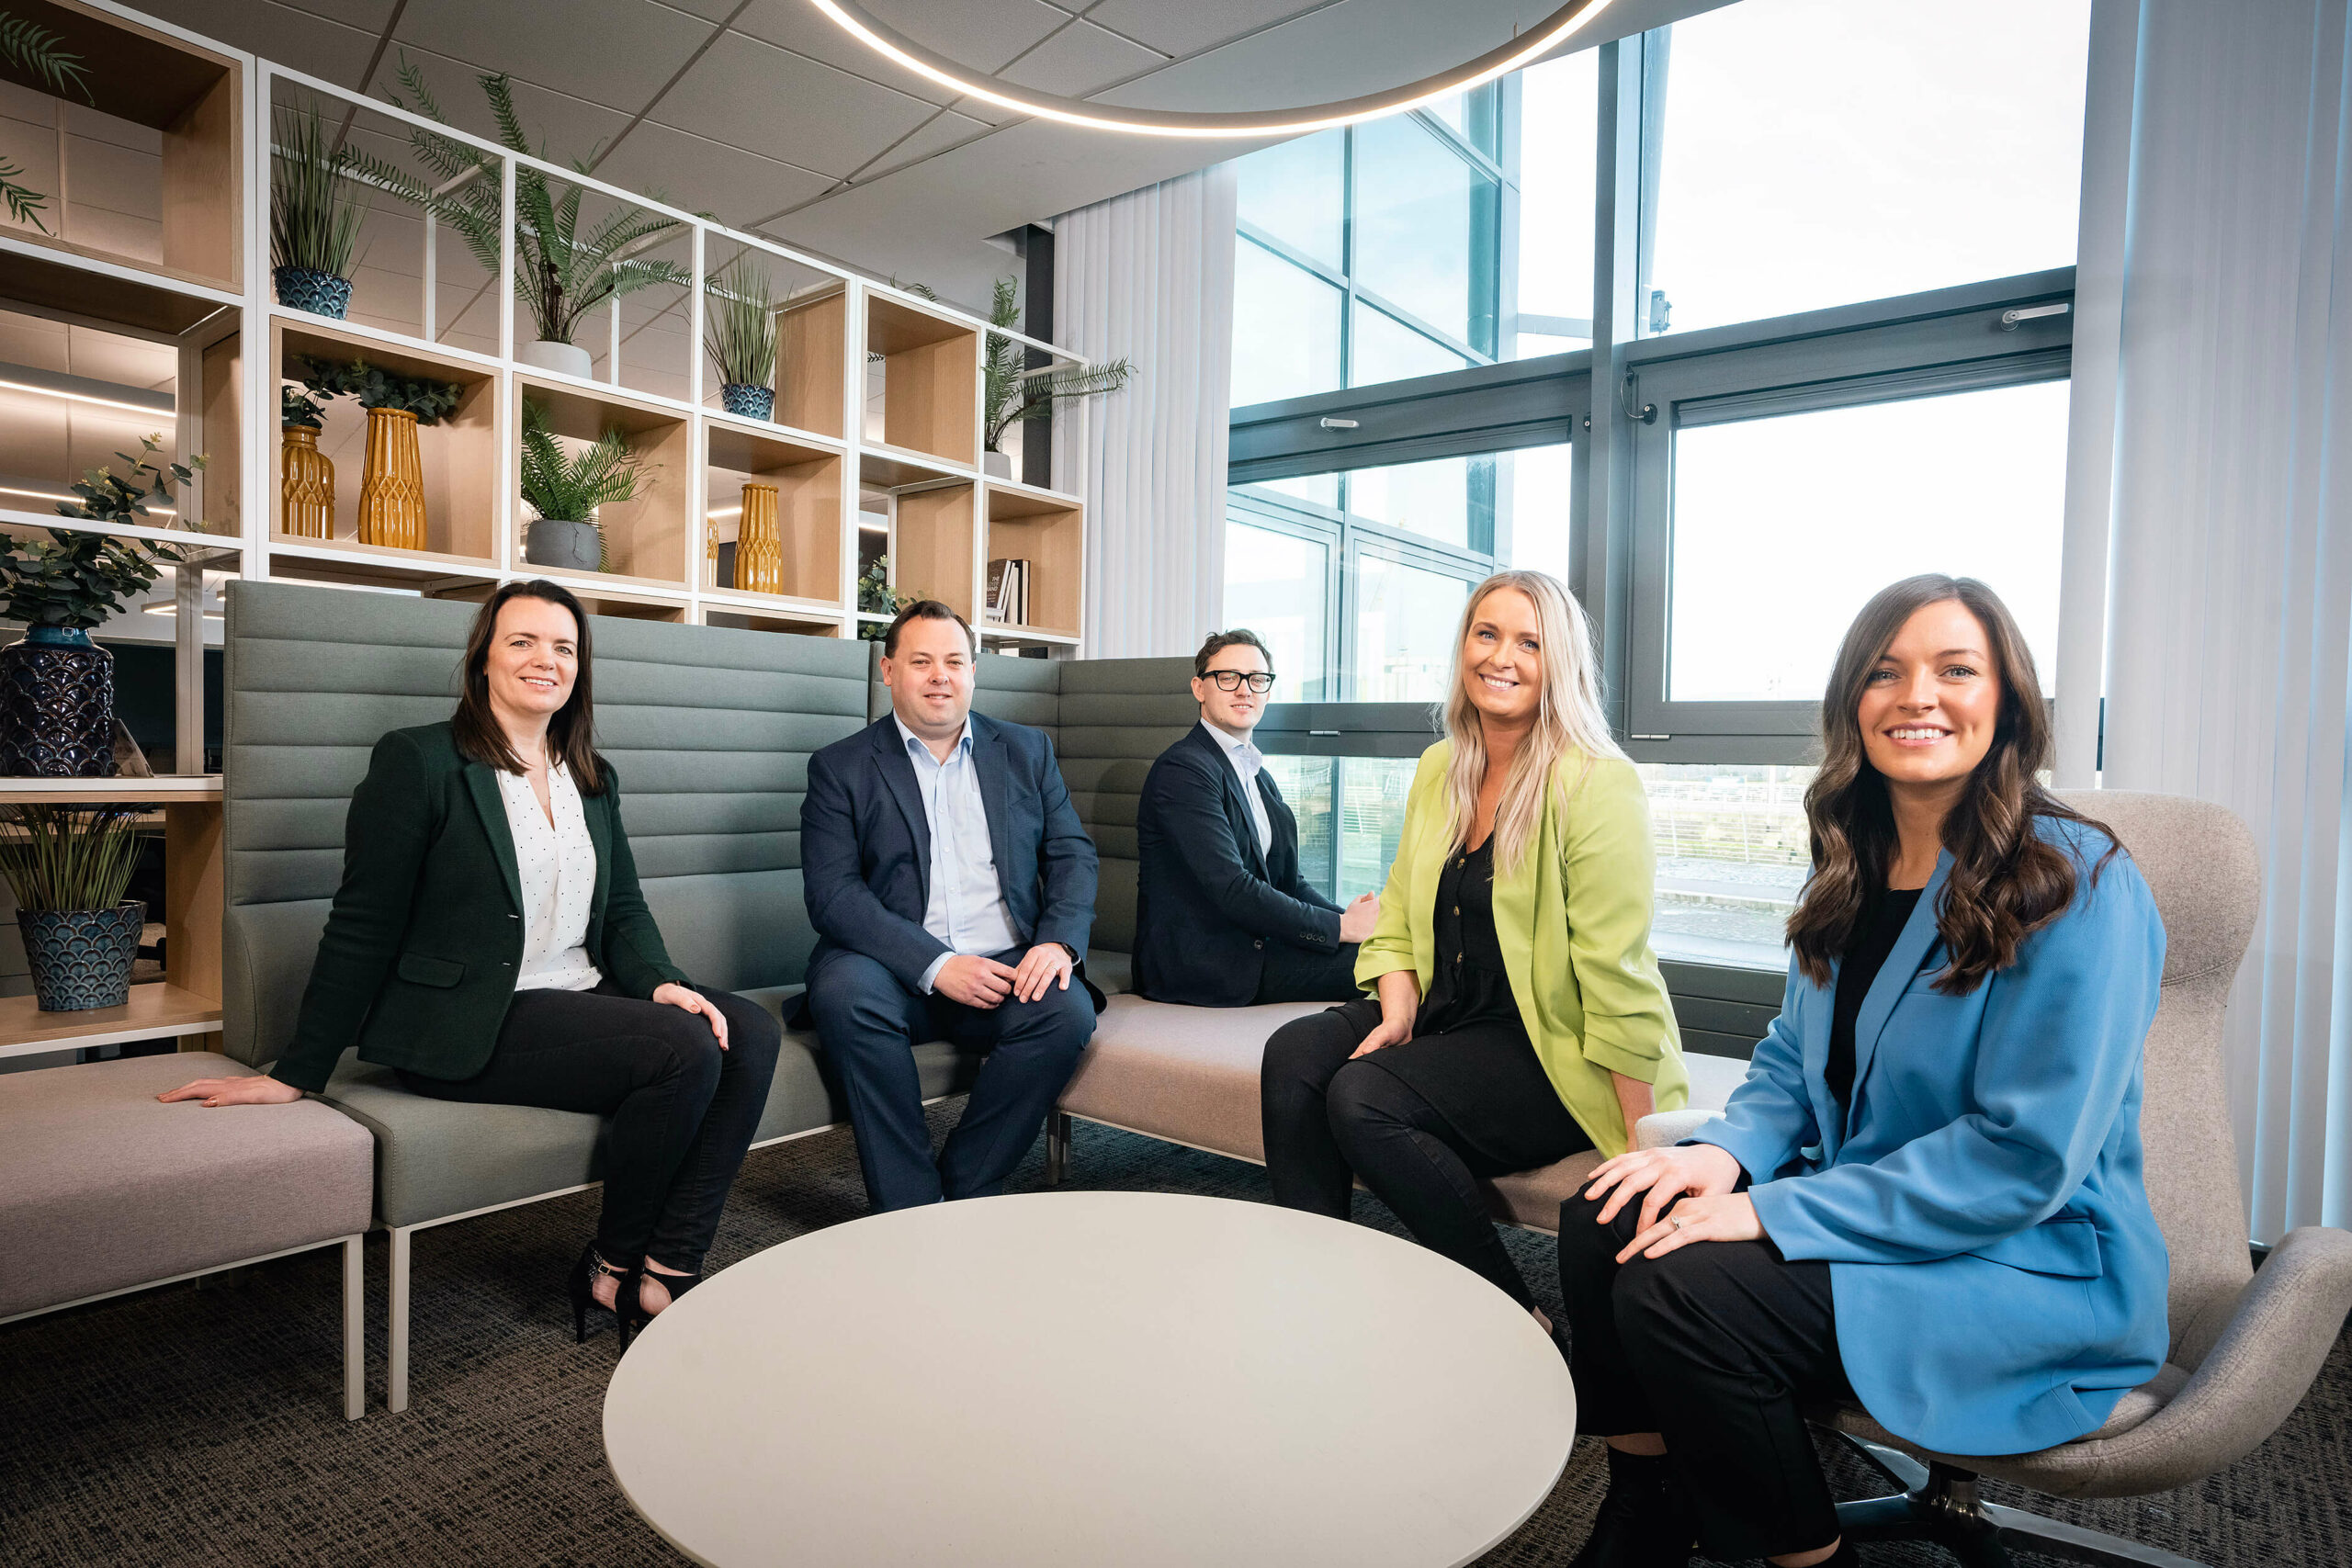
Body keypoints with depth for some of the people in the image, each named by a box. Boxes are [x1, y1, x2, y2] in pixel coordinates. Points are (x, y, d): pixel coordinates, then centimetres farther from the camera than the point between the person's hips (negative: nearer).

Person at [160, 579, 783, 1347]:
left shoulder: (593, 779, 15)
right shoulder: (417, 760, -5)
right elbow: (362, 928, -6)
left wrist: (661, 983, -6)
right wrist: (297, 1074, -6)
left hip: (581, 996, 7)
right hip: (467, 1024, -7)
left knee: (751, 1032, -17)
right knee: (685, 1050, -26)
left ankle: (667, 1270, -12)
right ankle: (611, 1266, -3)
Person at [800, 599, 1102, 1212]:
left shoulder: (1027, 751, 15)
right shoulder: (840, 767, 5)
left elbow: (1072, 853, 10)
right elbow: (832, 893, -6)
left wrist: (1059, 941, -11)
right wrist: (935, 966, -19)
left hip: (1009, 966, 2)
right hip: (898, 973, -1)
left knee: (1068, 1011, -28)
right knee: (844, 993, -32)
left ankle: (964, 1191, -9)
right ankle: (908, 1208, -18)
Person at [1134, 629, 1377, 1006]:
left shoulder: (1261, 780, 21)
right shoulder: (1183, 769, -11)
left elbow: (1290, 882, 16)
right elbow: (1232, 889, -19)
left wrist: (1349, 916, -4)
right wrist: (1342, 927, -18)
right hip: (1196, 965, -9)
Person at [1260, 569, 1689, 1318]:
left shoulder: (1597, 784, -15)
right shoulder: (1438, 769, 8)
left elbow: (1619, 986, -18)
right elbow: (1398, 925, 11)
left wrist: (1646, 1150, -17)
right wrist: (1397, 1017, -7)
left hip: (1555, 1048, -6)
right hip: (1450, 1017, 6)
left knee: (1362, 1098, -25)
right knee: (1294, 1054, -17)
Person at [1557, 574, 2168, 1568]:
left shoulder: (2078, 883, -17)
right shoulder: (1852, 869, 7)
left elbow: (2025, 1157, -22)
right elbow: (1793, 1060, 12)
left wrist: (1774, 1213, -25)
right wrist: (1727, 1151, -10)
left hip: (2035, 1262, -7)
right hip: (1864, 1214, 7)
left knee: (1674, 1290, -26)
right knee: (1600, 1217, -13)